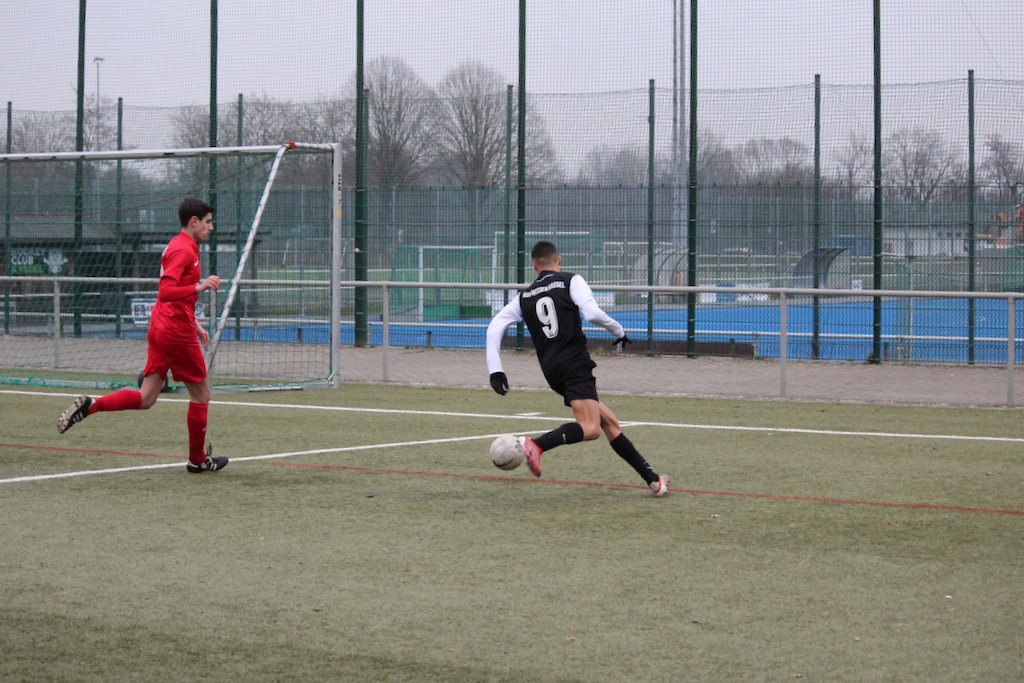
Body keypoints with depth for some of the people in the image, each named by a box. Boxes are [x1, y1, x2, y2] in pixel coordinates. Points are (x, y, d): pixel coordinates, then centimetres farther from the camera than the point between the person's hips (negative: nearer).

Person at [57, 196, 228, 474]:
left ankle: (90, 406, -9)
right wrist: (199, 287, -32)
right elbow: (165, 292, -25)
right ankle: (198, 459, 16)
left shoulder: (179, 246, 18)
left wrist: (194, 324, 30)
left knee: (145, 398, 5)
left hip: (161, 330, 9)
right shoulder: (183, 250, -14)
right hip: (177, 333, -9)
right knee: (201, 393, 6)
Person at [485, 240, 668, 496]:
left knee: (610, 422, 11)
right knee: (590, 428, -21)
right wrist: (619, 331, 5)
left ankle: (652, 479, 11)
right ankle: (535, 444, -42)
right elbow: (592, 313, -12)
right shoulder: (571, 281, 4)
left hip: (551, 370, 7)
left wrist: (495, 370, 7)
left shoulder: (525, 297, 18)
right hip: (575, 364, -7)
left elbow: (494, 327, 10)